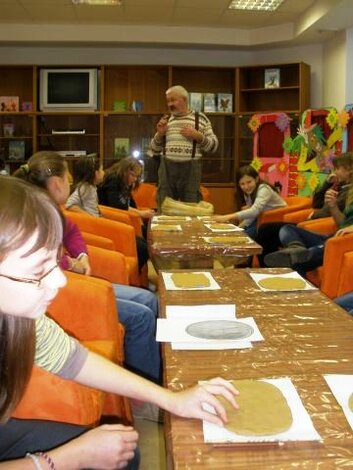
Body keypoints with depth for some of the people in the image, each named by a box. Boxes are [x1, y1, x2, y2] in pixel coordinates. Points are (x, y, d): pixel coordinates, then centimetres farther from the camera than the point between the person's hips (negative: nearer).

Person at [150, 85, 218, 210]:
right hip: (167, 168, 3)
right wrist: (159, 134, -1)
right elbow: (154, 150, 17)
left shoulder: (200, 118, 7)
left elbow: (213, 145, 5)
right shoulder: (165, 120, 15)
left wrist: (197, 136, -11)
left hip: (190, 169, -2)